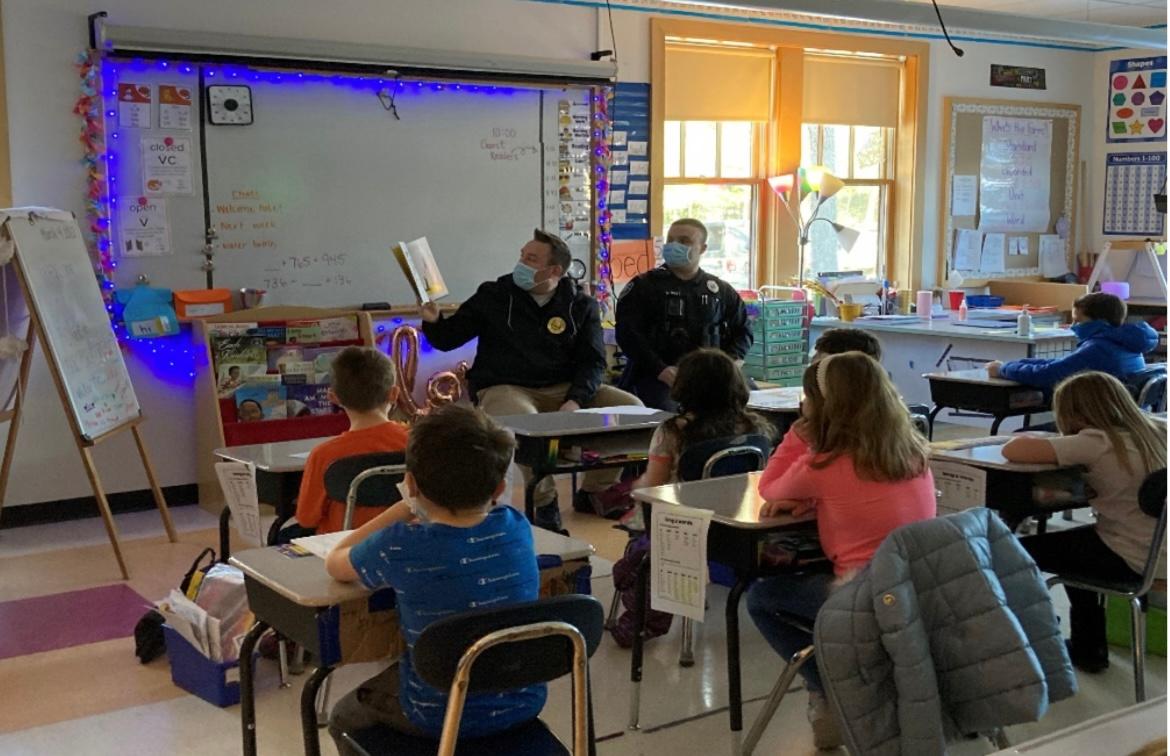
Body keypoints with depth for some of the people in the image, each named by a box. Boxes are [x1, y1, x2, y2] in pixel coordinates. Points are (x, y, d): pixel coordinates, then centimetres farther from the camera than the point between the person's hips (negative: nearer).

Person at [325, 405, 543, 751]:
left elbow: (334, 562, -2)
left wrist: (402, 510, -1)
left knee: (343, 720, 28)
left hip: (443, 718, -4)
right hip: (523, 704, 5)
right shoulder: (517, 527, -12)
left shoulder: (398, 547, -24)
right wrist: (423, 516, 5)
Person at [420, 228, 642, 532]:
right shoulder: (494, 295, 3)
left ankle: (594, 491, 4)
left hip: (563, 389, 3)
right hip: (504, 389, -3)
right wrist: (433, 321, -19)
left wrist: (575, 401, -17)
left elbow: (592, 361, 1)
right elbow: (448, 339, 5)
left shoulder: (580, 305, 6)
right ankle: (544, 503, -14)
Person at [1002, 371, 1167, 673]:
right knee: (1073, 543, 32)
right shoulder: (1155, 431, 1)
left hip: (1130, 560, -8)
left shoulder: (1096, 443, -19)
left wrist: (1034, 441, 2)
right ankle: (1088, 647, 40)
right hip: (1158, 553, 8)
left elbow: (1012, 450, -22)